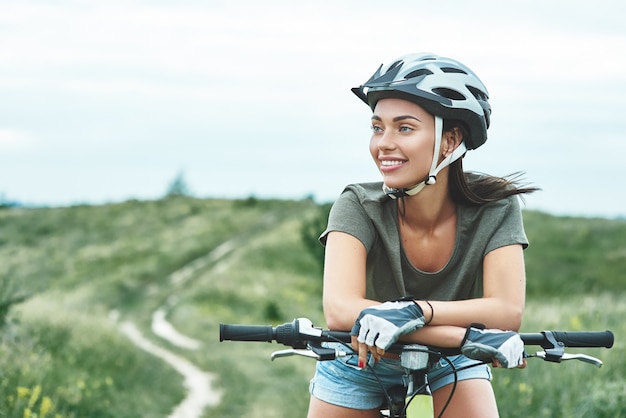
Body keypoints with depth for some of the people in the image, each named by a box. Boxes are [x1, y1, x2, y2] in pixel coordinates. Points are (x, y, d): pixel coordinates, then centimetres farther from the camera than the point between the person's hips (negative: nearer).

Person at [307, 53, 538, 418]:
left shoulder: (494, 210, -24)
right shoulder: (359, 207, -27)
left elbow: (508, 312, -32)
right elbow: (341, 311, -40)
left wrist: (413, 310, -47)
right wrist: (468, 337, -47)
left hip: (448, 363, 0)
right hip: (362, 362, 0)